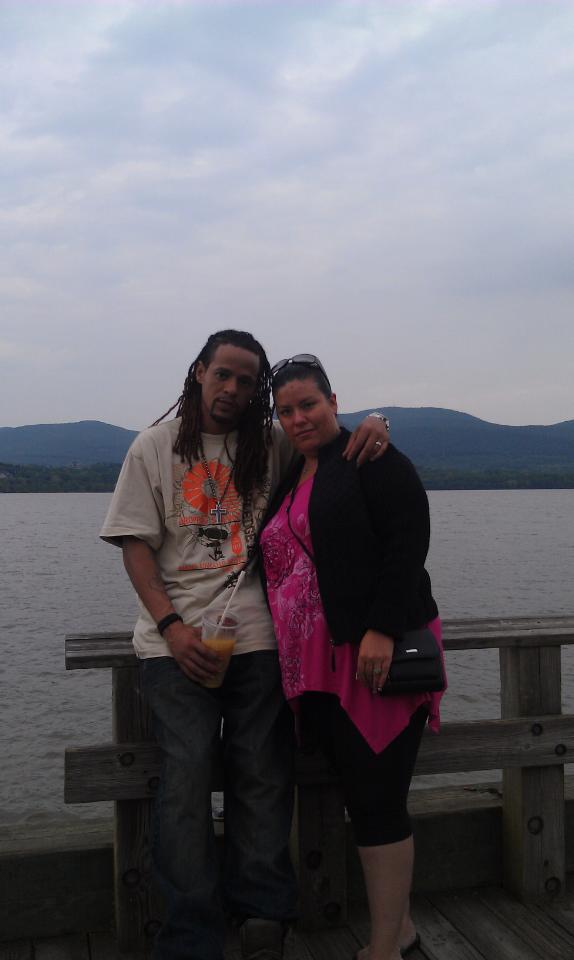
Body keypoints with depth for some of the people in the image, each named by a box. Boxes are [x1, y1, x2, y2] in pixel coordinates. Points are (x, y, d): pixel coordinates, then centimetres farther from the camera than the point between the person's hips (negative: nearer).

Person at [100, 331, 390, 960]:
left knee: (262, 775, 3)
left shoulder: (272, 446, 10)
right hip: (177, 641, -1)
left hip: (257, 636, 2)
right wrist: (171, 625, -10)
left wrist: (371, 429, -8)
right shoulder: (155, 447, 7)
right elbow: (135, 545, 3)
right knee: (186, 778, -5)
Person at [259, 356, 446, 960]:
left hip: (377, 654, -7)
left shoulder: (371, 457, -5)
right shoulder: (289, 480, 18)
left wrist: (382, 629, -23)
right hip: (320, 666, 8)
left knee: (376, 800, -4)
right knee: (365, 795, 14)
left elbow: (408, 537, -15)